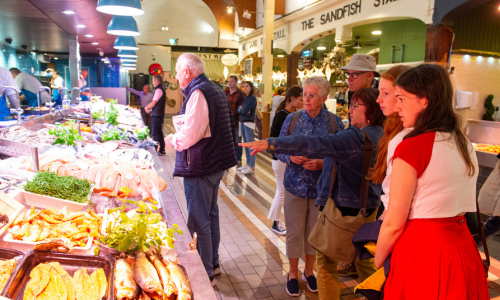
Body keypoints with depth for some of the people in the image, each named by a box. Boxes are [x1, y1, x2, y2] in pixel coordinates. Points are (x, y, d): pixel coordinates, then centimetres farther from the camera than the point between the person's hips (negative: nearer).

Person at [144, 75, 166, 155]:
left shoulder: (158, 90, -14)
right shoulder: (161, 89, 18)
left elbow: (153, 103, -16)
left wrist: (146, 108, 2)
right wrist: (150, 110, 16)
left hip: (156, 115, -10)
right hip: (158, 114, 10)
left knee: (155, 133, -8)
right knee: (159, 132, 13)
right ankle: (161, 150, 18)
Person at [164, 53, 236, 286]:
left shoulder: (197, 93, -17)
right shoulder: (215, 90, 13)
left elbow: (189, 135, -24)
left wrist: (172, 139, -5)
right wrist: (179, 136, 13)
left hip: (200, 167, -10)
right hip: (216, 163, 10)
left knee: (199, 222, 2)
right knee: (210, 214, 20)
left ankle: (206, 274, 15)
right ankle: (213, 263, 35)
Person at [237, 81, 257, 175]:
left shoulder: (252, 98, -10)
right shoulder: (244, 98, 15)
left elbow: (244, 110, -18)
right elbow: (238, 109, 8)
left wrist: (241, 109, 2)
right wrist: (242, 109, -11)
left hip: (249, 123, -8)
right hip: (242, 122, 8)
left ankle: (252, 167, -3)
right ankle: (248, 164, 20)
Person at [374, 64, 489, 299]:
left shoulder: (411, 147, -18)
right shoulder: (464, 144, 5)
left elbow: (394, 224, -16)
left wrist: (377, 263, -2)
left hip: (422, 252, -7)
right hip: (463, 248, 7)